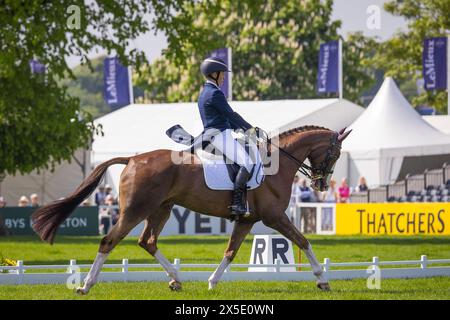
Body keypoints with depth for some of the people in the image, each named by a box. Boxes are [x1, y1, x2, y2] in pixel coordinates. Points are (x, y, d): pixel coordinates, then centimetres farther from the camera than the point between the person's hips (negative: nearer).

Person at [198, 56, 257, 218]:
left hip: (213, 135, 11)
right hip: (220, 135, -11)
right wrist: (248, 128, 0)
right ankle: (236, 203, -27)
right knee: (247, 163, -20)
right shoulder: (215, 93, -13)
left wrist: (242, 128, 18)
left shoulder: (205, 93, 20)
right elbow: (231, 114, -12)